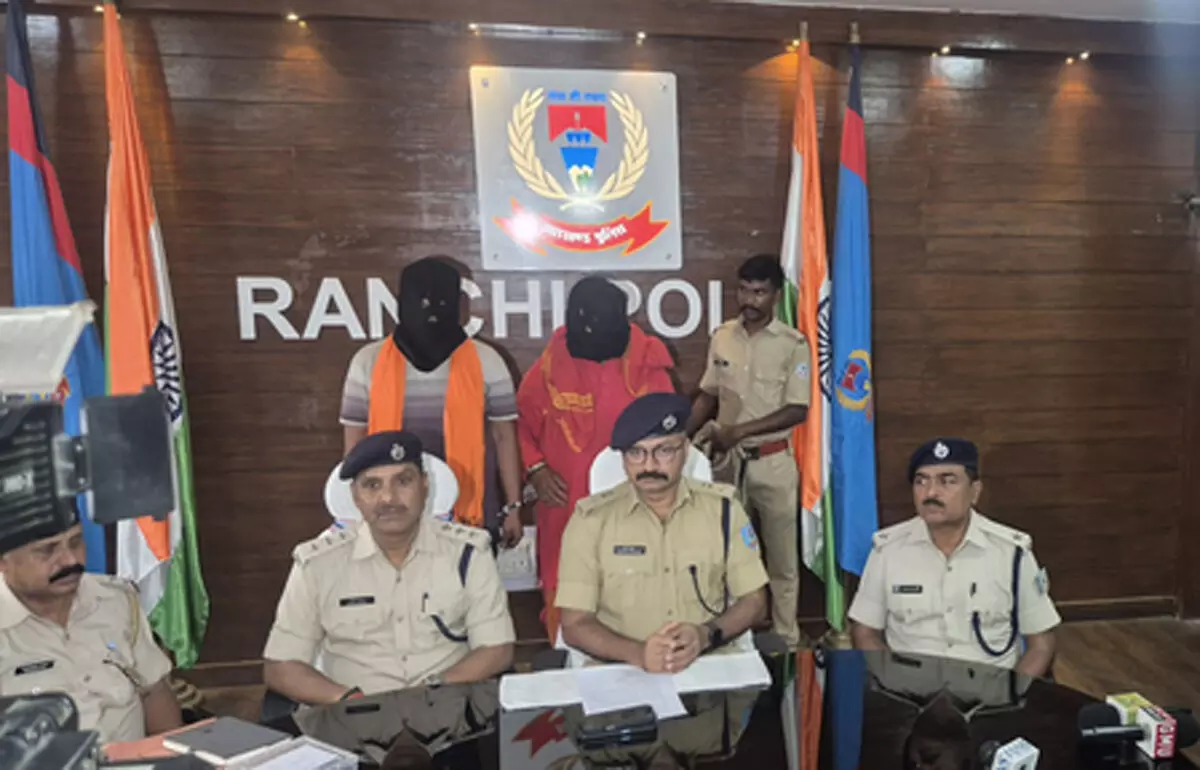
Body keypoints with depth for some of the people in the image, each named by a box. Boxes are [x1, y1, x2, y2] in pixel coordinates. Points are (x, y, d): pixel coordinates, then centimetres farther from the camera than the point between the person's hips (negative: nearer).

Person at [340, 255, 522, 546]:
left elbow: (504, 436, 2)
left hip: (470, 515, 0)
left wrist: (512, 507, 1)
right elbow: (355, 442, 6)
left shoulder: (486, 362, -1)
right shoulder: (368, 362, 1)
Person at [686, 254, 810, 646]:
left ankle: (786, 639, 22)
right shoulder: (722, 337, 4)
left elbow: (798, 410, -12)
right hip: (728, 459, 4)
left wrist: (738, 430, -18)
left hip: (773, 461, -3)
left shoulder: (793, 344, -9)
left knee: (781, 555, 8)